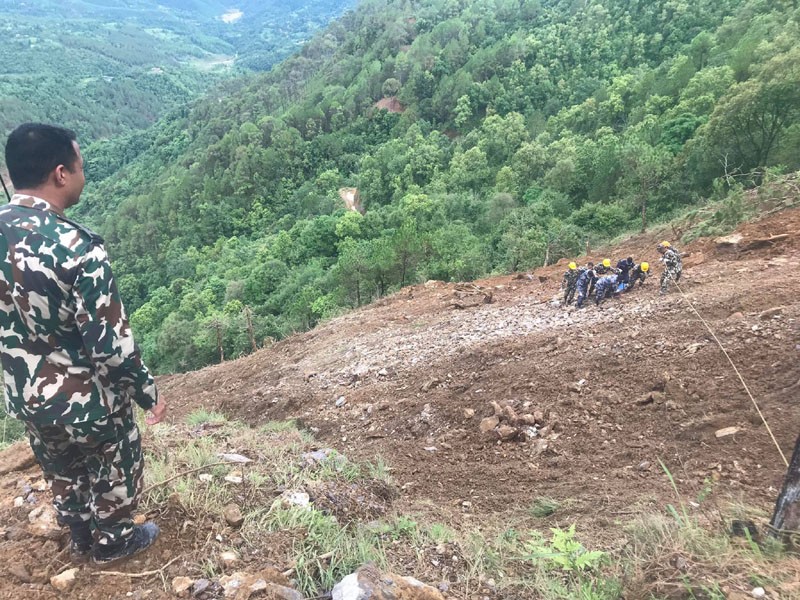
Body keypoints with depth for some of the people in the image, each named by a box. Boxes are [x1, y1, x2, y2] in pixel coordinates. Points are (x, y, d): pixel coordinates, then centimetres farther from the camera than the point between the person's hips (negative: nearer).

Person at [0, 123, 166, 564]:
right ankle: (112, 542, 44)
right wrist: (148, 393, -11)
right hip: (86, 399, -7)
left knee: (63, 474, 29)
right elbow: (110, 344, -26)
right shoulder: (75, 247, -29)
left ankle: (82, 541, 53)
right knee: (116, 471, 22)